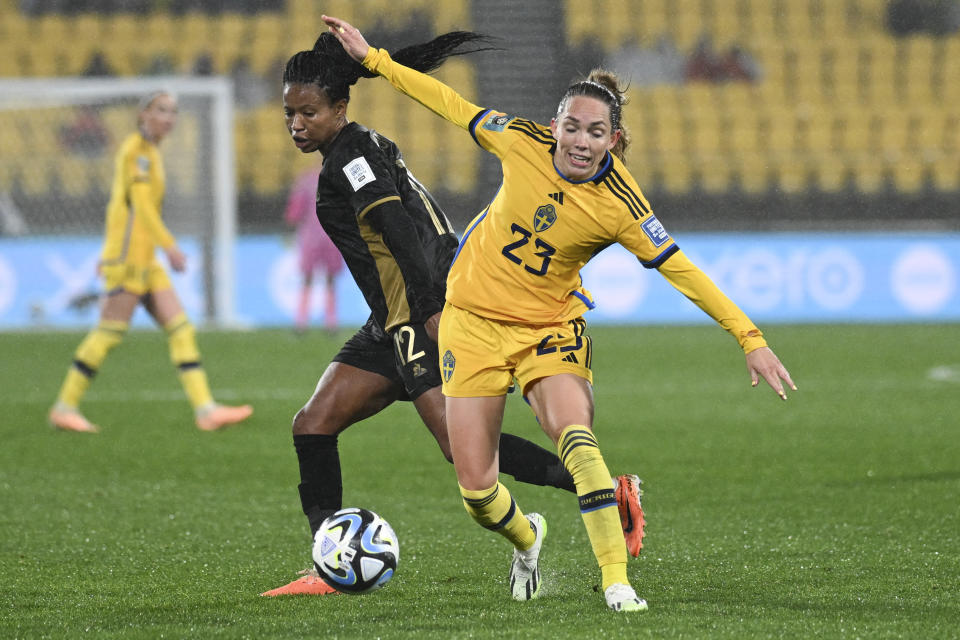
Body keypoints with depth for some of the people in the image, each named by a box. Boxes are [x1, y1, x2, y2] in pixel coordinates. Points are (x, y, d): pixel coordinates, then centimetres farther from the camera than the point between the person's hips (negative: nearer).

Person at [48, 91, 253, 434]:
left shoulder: (149, 150, 19)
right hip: (129, 254, -10)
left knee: (181, 328, 1)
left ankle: (205, 409, -4)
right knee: (110, 331, -8)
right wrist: (169, 245, -21)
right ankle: (64, 407, -1)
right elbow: (140, 202, -17)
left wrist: (110, 253, 24)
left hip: (146, 262, 10)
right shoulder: (136, 147, -9)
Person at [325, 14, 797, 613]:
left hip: (551, 327, -2)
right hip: (474, 320, 2)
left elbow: (682, 271, -18)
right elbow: (453, 104, 1)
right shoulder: (524, 142, -14)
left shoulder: (619, 206, -20)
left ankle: (617, 582, -25)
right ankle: (526, 537, 34)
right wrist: (372, 57, 6)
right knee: (476, 490, -1)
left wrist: (751, 339, -22)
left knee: (577, 438, -30)